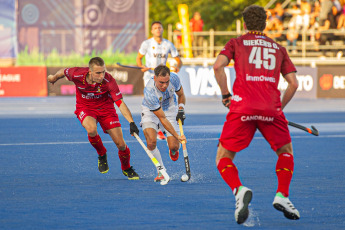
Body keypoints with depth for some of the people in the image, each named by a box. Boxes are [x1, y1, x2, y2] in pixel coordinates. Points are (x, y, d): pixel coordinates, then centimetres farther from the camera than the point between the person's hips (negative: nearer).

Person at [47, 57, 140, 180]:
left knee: (120, 144, -4)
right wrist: (54, 77, 19)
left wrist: (131, 123, -41)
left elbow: (120, 103, -30)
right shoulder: (77, 74, -27)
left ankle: (127, 169, 28)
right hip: (85, 108, 0)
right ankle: (102, 155, -2)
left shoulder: (108, 81, -29)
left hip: (105, 107, 0)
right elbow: (63, 72, -3)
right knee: (91, 130, -34)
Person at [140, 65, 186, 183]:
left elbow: (181, 95, 0)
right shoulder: (149, 92, -37)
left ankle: (172, 150, 30)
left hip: (170, 108, 3)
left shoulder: (174, 78, -25)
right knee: (151, 142, -26)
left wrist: (181, 109, -16)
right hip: (150, 110, -3)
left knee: (174, 147, -10)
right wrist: (177, 136, -35)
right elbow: (162, 119, -32)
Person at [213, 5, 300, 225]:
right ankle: (282, 195, 5)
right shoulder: (279, 48, 20)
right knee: (286, 151, 25)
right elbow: (294, 83, 13)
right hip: (271, 109, 2)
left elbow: (218, 65, -3)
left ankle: (239, 189, -20)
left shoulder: (236, 43, 15)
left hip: (242, 107, -1)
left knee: (223, 157, 9)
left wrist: (226, 95, 7)